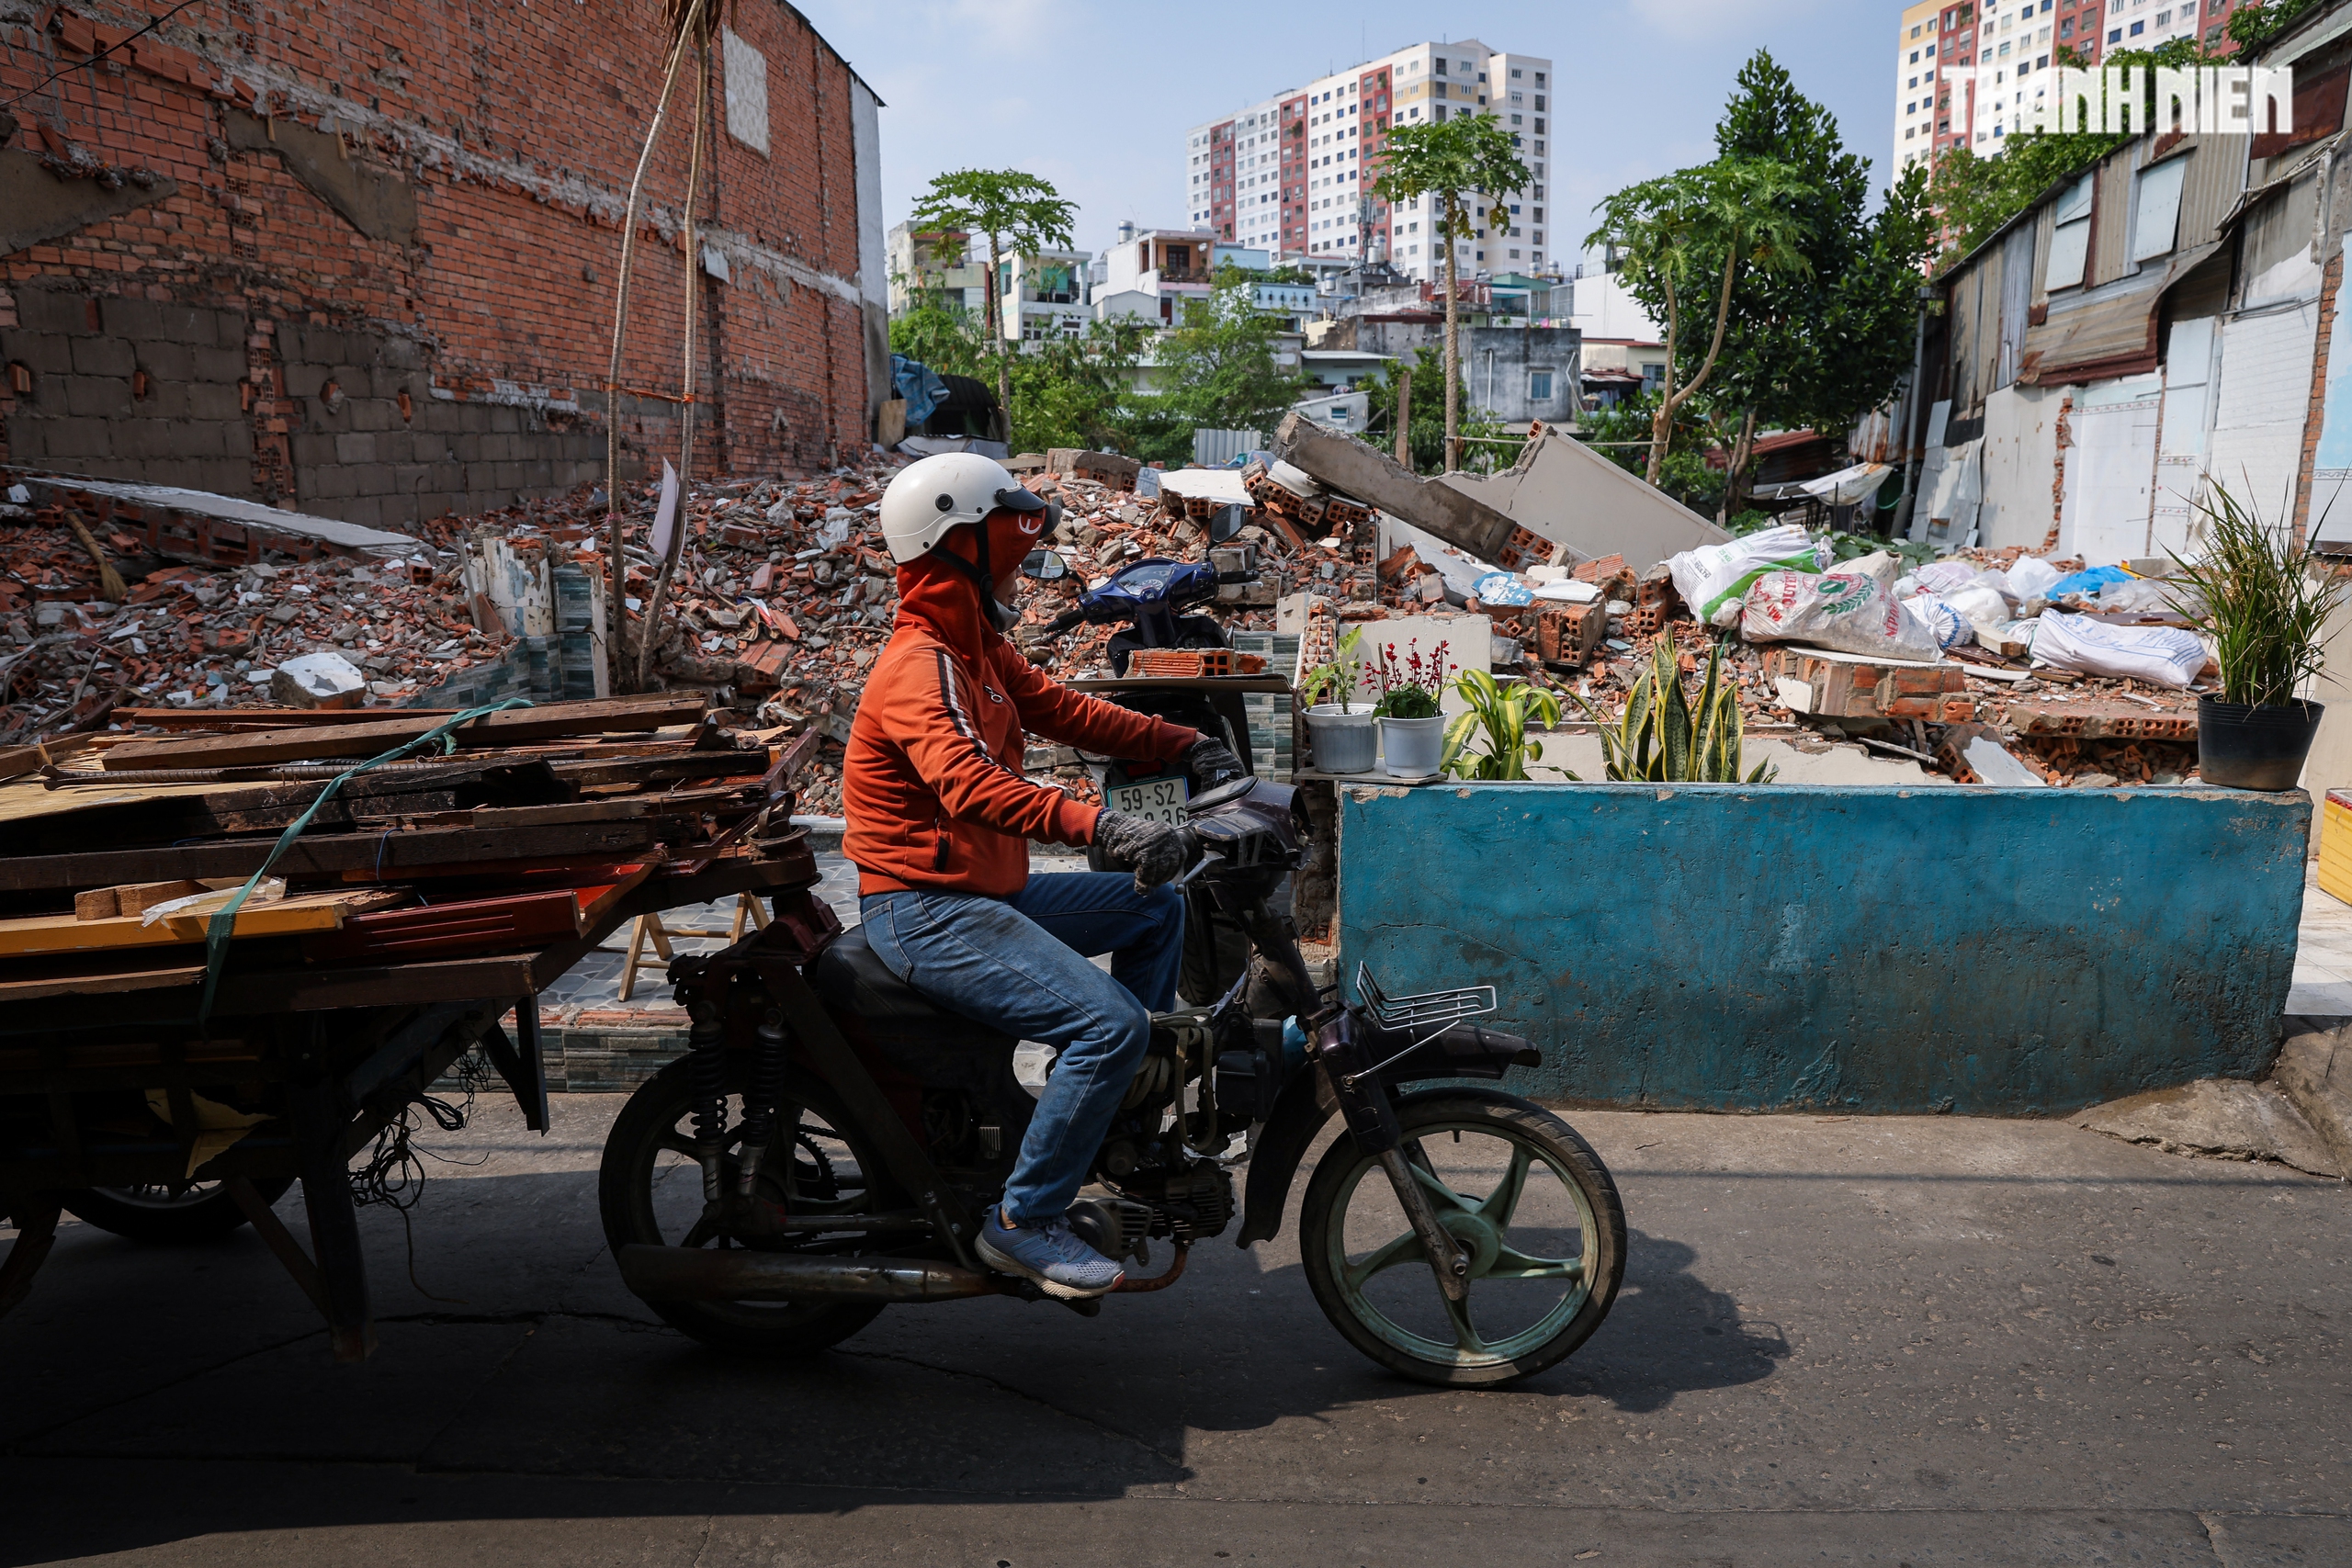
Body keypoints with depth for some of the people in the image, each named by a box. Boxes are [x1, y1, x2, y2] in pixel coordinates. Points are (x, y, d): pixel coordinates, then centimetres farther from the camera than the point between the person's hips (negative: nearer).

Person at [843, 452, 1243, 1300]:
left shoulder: (978, 648, 13)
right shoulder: (918, 666, -20)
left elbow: (1061, 709, 16)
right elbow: (968, 782, -37)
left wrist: (1182, 745, 6)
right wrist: (1099, 825, -49)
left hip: (987, 892, 11)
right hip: (925, 911, -11)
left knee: (1156, 908, 18)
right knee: (1110, 1022, -23)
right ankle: (1023, 1221, -8)